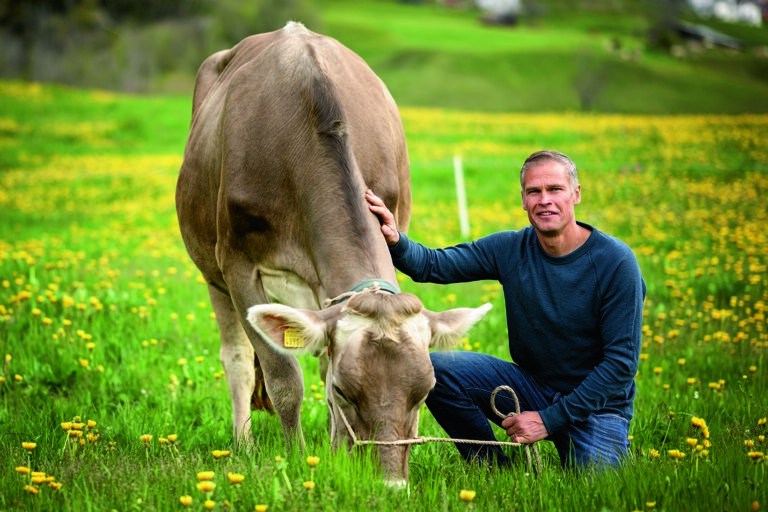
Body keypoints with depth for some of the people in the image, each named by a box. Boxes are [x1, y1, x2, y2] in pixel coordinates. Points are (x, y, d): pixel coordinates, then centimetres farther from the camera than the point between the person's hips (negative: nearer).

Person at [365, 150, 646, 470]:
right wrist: (396, 241, -30)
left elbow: (622, 362, -18)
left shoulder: (615, 262, -18)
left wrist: (549, 419, -21)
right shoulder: (510, 249, -4)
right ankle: (493, 467, 2)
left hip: (597, 404, -4)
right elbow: (434, 265, -6)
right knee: (434, 369, -15)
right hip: (531, 383, 4)